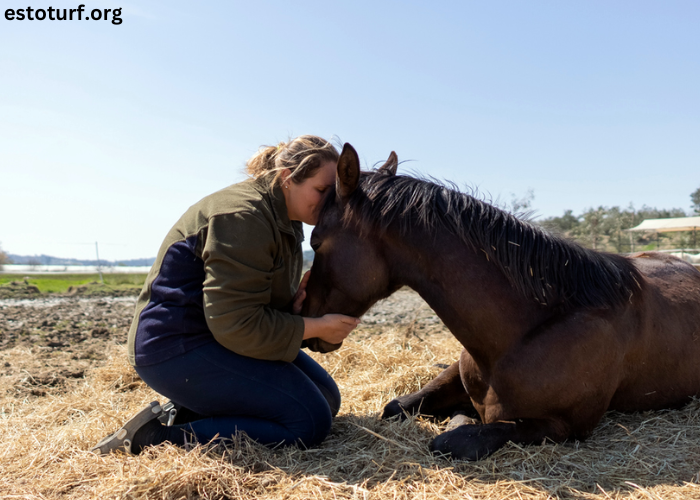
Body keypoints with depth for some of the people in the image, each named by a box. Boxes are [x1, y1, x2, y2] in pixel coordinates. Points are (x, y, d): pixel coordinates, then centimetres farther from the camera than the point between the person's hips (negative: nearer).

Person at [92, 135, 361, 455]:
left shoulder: (284, 220, 10)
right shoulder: (243, 216, -23)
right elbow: (237, 326, -26)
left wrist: (294, 304, -6)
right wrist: (316, 327, -19)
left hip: (218, 333, 11)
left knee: (327, 398, 9)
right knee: (310, 421, -17)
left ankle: (184, 411, 6)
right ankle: (161, 435, -12)